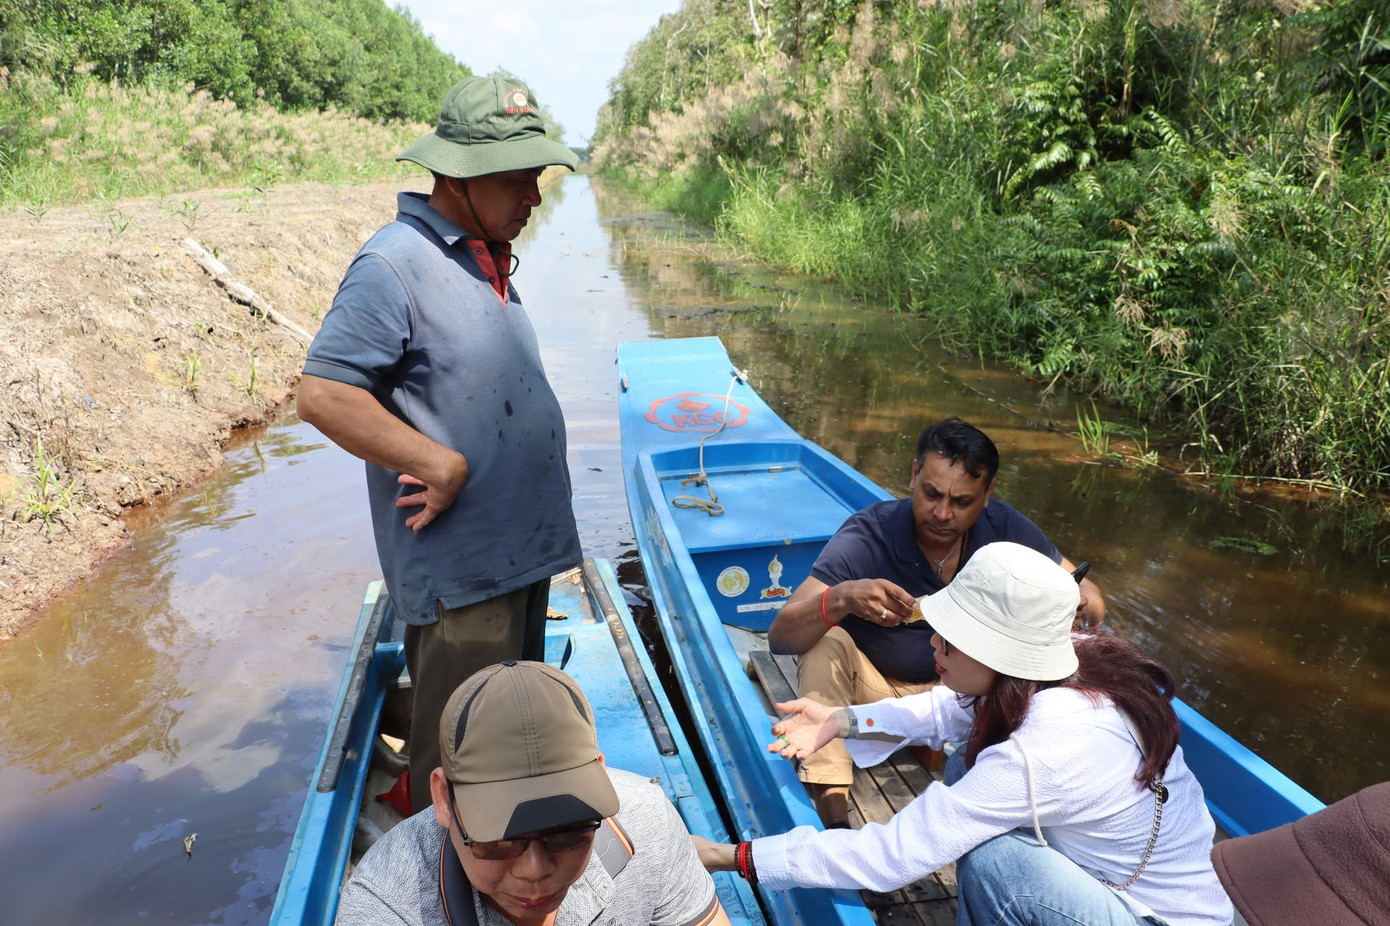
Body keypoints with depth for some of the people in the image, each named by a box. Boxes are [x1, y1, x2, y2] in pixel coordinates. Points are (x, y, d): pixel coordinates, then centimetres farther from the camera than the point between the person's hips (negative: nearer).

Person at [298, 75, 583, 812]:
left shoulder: (484, 259, 13)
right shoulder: (395, 265, -15)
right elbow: (322, 395, -21)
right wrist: (443, 466, -20)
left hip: (518, 551, 10)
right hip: (459, 566, -9)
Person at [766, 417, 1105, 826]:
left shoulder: (1005, 529, -15)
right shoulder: (866, 538, -27)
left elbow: (1091, 601, -5)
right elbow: (779, 637, -33)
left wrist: (1079, 604, -32)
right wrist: (841, 599, -54)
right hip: (871, 687, -2)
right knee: (827, 642, -33)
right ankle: (834, 817, -32)